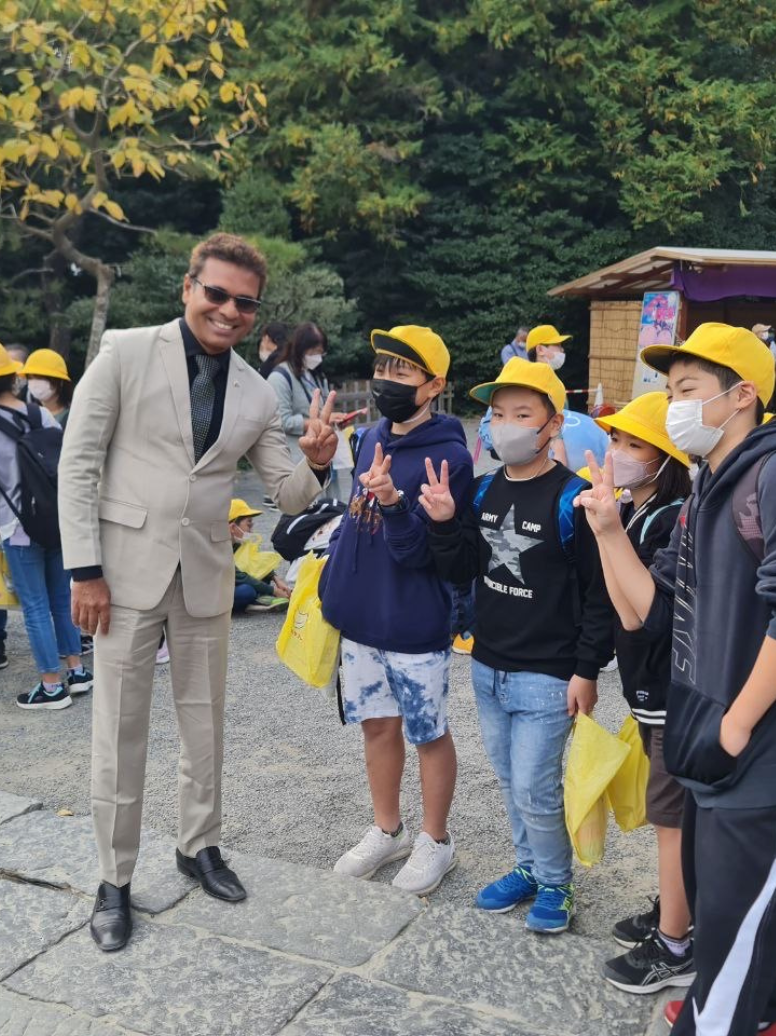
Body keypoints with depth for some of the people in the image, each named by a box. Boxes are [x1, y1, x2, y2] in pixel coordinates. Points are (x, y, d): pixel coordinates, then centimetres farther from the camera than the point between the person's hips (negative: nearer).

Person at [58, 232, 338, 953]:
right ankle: (114, 879, 21)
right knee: (119, 731, 4)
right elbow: (78, 463, -7)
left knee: (204, 722, 16)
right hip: (127, 571, -4)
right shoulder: (126, 353, -6)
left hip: (205, 577, 4)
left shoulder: (257, 395, 5)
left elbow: (288, 495, 8)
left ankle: (199, 845, 36)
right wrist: (85, 570, -12)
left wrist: (316, 463, -15)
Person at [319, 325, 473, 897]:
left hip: (415, 626, -7)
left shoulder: (449, 456, -17)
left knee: (429, 733, 10)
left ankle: (436, 841, 28)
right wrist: (332, 580, 14)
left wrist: (393, 501, -36)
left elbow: (416, 550, -20)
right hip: (361, 616, 7)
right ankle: (387, 831, 35)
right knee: (378, 723, 18)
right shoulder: (372, 439, 4)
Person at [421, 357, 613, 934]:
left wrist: (587, 671, -13)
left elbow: (600, 593, -13)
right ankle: (529, 868, 37)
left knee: (534, 789, -1)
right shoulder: (484, 490, 5)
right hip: (488, 669, 7)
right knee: (510, 781, 17)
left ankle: (555, 884, 22)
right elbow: (461, 572, 8)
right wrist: (444, 523, -8)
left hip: (547, 676, -6)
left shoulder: (571, 497, -14)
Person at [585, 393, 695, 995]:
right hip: (650, 688, 9)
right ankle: (672, 912, 36)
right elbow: (616, 603, 12)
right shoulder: (630, 513, 6)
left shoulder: (678, 521, -21)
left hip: (677, 693, -9)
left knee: (673, 816, 2)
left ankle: (675, 949, 16)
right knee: (670, 813, 20)